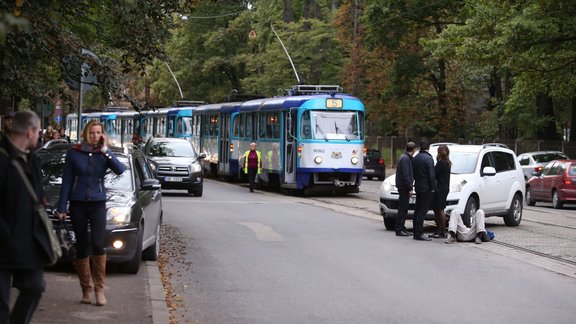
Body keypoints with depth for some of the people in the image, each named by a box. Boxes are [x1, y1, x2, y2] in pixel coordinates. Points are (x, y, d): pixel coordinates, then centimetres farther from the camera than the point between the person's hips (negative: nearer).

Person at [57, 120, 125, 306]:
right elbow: (66, 181, 2)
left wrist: (105, 151, -20)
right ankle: (86, 290, 14)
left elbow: (120, 170, -16)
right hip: (78, 204, 1)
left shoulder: (104, 154, 1)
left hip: (98, 204, -1)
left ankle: (99, 288, -7)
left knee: (97, 244, -16)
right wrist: (62, 207, 0)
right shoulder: (74, 153, -1)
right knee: (82, 247, 5)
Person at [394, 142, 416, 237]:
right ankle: (399, 230, -5)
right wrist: (410, 188, -19)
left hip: (403, 187, 10)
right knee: (402, 209, -7)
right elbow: (405, 175, -20)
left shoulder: (404, 157, 16)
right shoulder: (406, 158, -15)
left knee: (403, 209, 13)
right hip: (404, 187, -10)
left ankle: (402, 229, 18)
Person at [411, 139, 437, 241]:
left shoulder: (415, 158, 11)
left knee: (418, 211, 12)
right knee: (422, 211, -8)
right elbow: (431, 175, -16)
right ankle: (419, 234, -9)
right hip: (426, 189, -8)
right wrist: (433, 188, -11)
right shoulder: (428, 158, -14)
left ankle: (416, 233, 16)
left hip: (418, 187, 8)